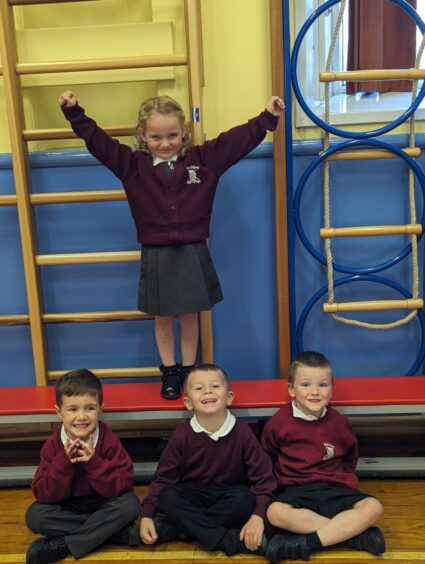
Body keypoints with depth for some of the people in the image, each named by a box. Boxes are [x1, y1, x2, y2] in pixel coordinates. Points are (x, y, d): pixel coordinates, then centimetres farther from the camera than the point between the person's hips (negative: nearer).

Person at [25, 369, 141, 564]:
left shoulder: (110, 441, -17)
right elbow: (43, 495, -16)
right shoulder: (52, 445, -13)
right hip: (66, 507, 2)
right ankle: (118, 531, -22)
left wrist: (94, 462, -34)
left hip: (103, 504, -2)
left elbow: (123, 487, -22)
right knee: (34, 515, -24)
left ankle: (62, 545, -22)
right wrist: (63, 462, -30)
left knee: (130, 504, -28)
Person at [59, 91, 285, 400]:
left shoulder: (203, 159, -2)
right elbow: (97, 140, -4)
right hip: (156, 256, 0)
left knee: (189, 316, 12)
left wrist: (268, 117, -5)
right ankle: (170, 371, 29)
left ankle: (188, 370, 29)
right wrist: (75, 113, -12)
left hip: (193, 253, 0)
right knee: (163, 317, 13)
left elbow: (238, 139, -2)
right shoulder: (132, 165, -3)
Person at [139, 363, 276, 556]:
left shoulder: (242, 433, -13)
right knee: (167, 498, -29)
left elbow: (263, 477, -11)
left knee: (245, 500, -33)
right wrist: (147, 516, -18)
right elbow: (163, 478, -6)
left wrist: (258, 516, -25)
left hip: (230, 494, 0)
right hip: (194, 494, 1)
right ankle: (234, 540, -30)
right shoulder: (181, 435, -10)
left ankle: (172, 529, -24)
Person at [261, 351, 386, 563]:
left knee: (373, 507, -25)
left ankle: (305, 543, -29)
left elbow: (350, 457, 22)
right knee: (275, 512, -35)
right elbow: (266, 459, 12)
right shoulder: (278, 422, -3)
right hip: (295, 490, -2)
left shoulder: (339, 422, 3)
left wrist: (346, 480, 9)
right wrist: (275, 481, 3)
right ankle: (353, 532, -28)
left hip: (333, 489, 2)